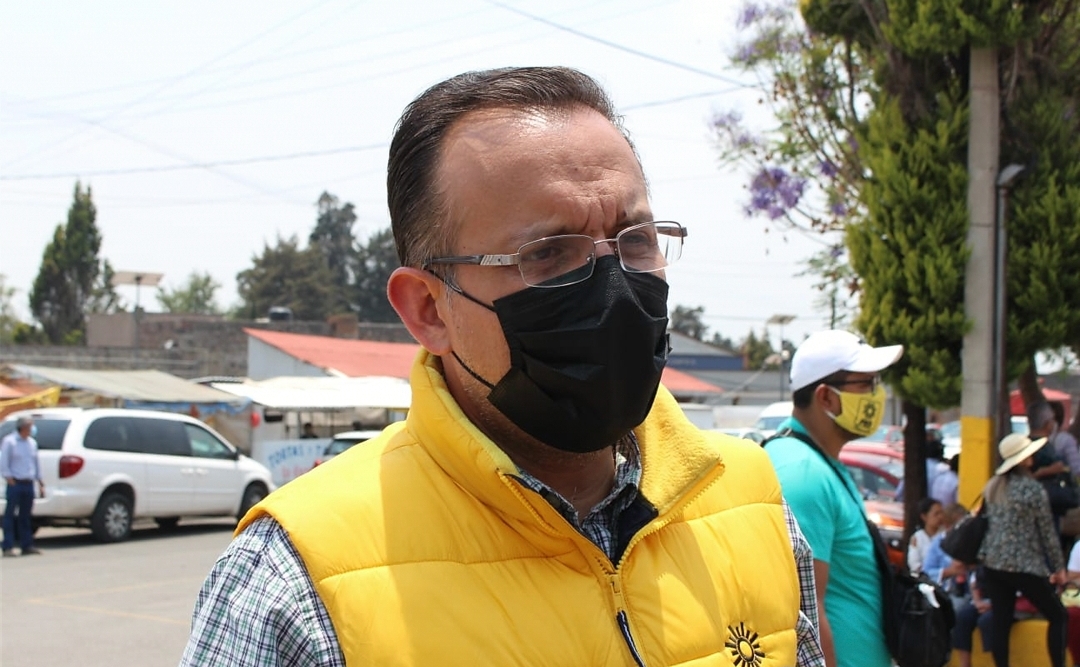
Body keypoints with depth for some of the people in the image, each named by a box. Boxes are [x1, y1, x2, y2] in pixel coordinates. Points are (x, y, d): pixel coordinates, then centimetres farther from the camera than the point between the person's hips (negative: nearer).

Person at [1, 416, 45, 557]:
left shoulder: (32, 442, 14)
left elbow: (36, 464, 20)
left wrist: (40, 483, 17)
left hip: (28, 484, 6)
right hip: (15, 483, -5)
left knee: (25, 516, 9)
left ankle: (27, 545, 13)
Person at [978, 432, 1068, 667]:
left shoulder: (993, 486, 8)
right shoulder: (1032, 489, -10)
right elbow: (1047, 531, -6)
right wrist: (1059, 567, 1)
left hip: (993, 564, 6)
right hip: (1025, 566, -6)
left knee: (1001, 622, 6)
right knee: (1057, 615, 7)